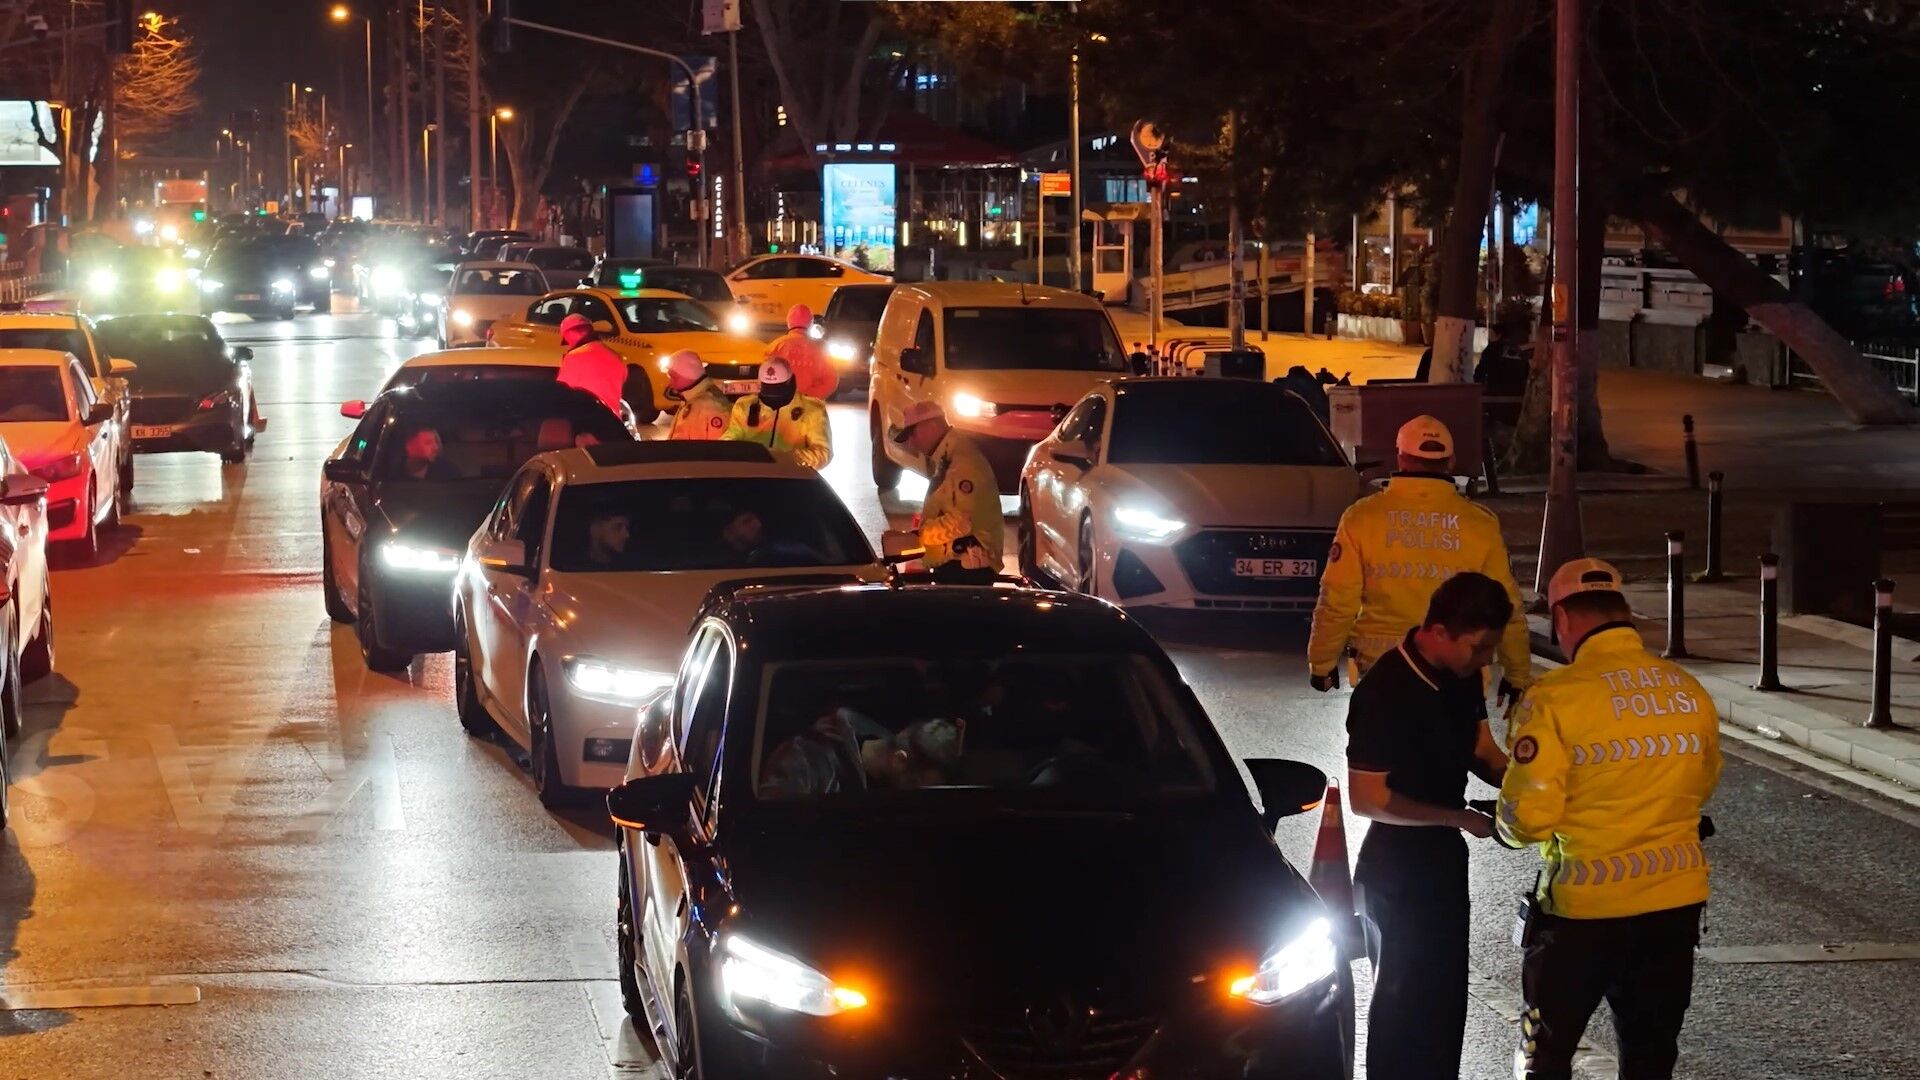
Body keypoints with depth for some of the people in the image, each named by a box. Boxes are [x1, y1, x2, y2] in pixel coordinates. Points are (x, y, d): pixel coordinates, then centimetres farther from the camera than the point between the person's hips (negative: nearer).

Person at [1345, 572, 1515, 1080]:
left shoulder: (1462, 675, -3)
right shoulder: (1385, 692, -27)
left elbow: (1479, 747, 11)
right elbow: (1367, 798, -25)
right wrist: (1461, 818, -21)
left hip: (1444, 855, 8)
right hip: (1396, 867, -8)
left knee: (1446, 990, 20)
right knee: (1406, 998, 4)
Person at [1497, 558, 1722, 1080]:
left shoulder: (1555, 697, -16)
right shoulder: (1690, 691, 1)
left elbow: (1528, 815, -16)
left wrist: (1505, 825, 5)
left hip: (1584, 905, -4)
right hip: (1676, 900, 5)